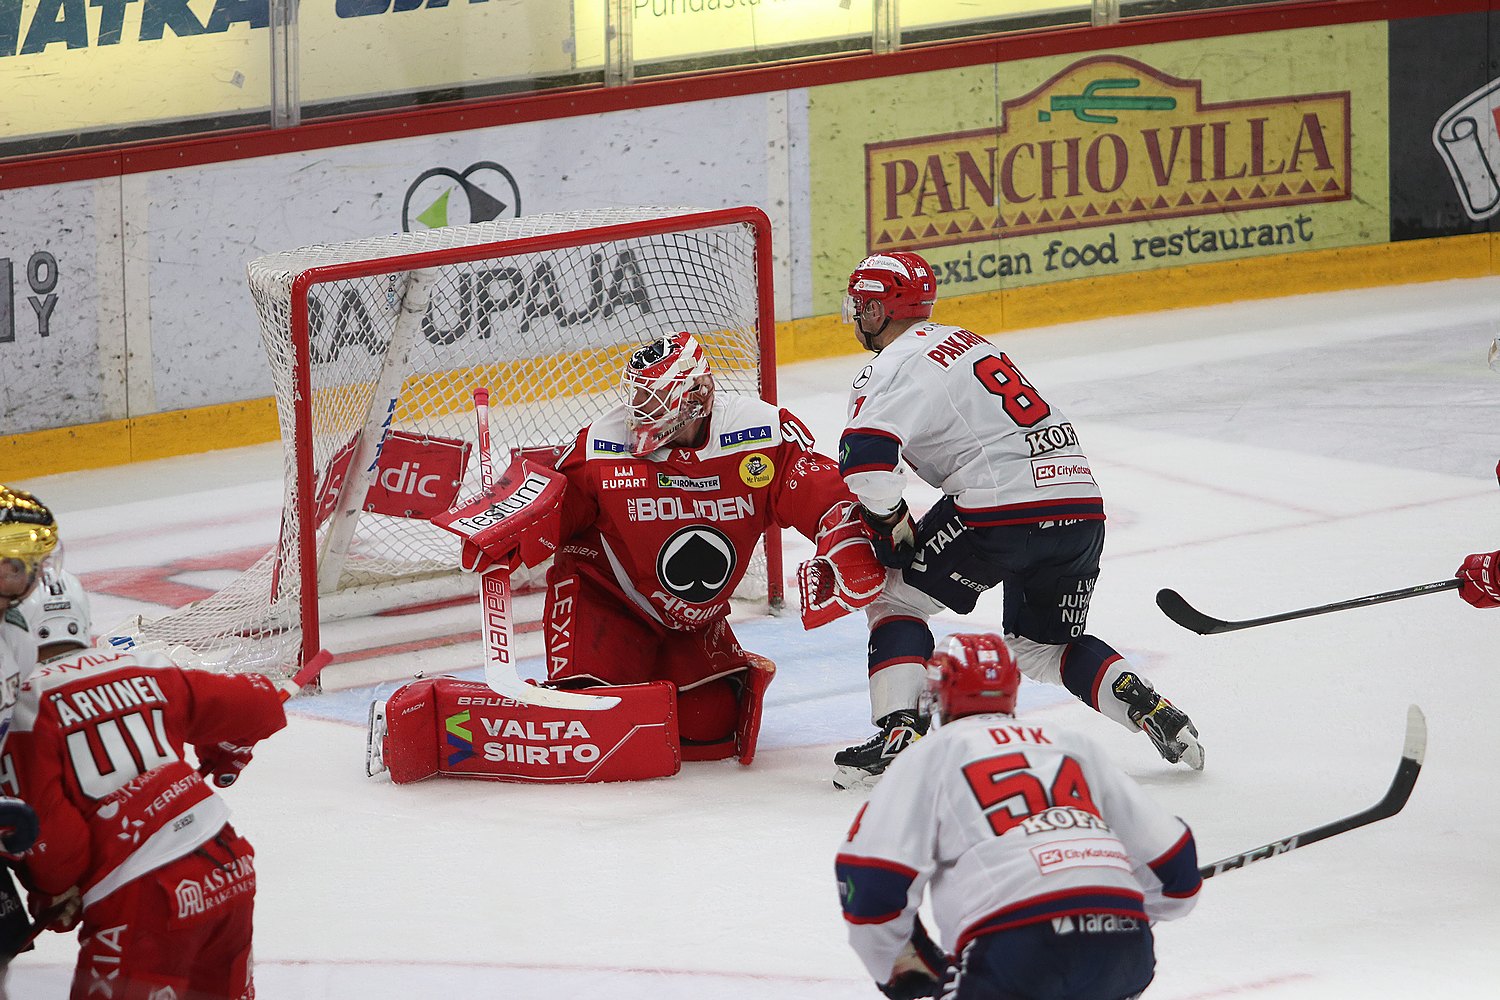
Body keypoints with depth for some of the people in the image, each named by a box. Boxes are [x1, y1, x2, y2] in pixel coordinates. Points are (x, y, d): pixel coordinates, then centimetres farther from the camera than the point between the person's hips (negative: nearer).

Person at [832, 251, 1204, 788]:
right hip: (1082, 506, 8)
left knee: (895, 595, 11)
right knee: (1043, 645, 24)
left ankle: (899, 732, -3)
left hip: (1003, 507, -8)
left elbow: (866, 463, -18)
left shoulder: (894, 367, -3)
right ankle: (1157, 717, 6)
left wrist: (891, 527, 0)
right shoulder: (966, 341, 26)